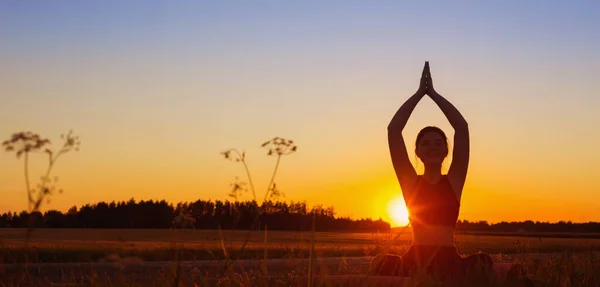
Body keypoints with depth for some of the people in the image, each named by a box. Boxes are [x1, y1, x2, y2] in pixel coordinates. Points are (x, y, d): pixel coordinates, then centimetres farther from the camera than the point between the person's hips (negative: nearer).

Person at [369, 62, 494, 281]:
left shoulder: (454, 180, 10)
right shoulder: (410, 181, 10)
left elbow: (462, 127, 4)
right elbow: (393, 130, 3)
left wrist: (433, 93, 8)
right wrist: (420, 92, 8)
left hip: (450, 261, 1)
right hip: (414, 261, 0)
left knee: (483, 263, -32)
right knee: (382, 264, -33)